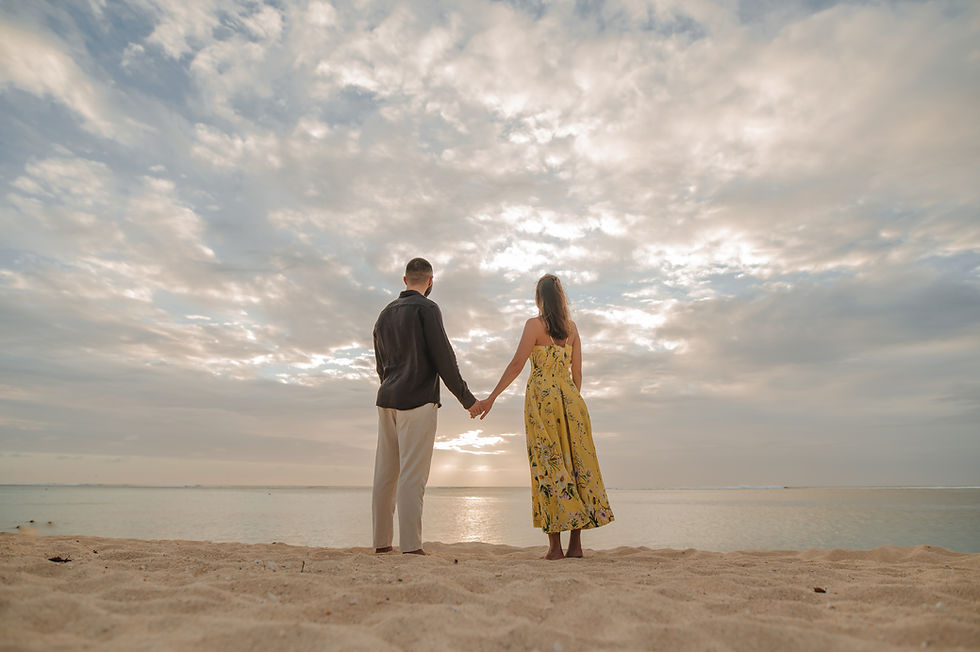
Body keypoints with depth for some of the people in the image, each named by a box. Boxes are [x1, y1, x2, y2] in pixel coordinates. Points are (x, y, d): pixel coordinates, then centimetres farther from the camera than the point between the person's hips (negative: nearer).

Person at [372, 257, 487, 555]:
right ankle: (410, 545, -7)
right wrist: (468, 400, -5)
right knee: (413, 474, -8)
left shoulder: (385, 314, 19)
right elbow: (443, 358, -10)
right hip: (417, 400, -7)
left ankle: (382, 542, 12)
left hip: (387, 400, 7)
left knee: (385, 473, 8)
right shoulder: (426, 308, -4)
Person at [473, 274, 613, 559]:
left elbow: (517, 363, -11)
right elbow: (577, 371, 10)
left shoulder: (535, 324, -3)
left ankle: (555, 546, 0)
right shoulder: (572, 328, 11)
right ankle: (576, 544, 9)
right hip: (570, 397, 5)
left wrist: (491, 397, -10)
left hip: (542, 396, -4)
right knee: (577, 464, 6)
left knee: (548, 466, -2)